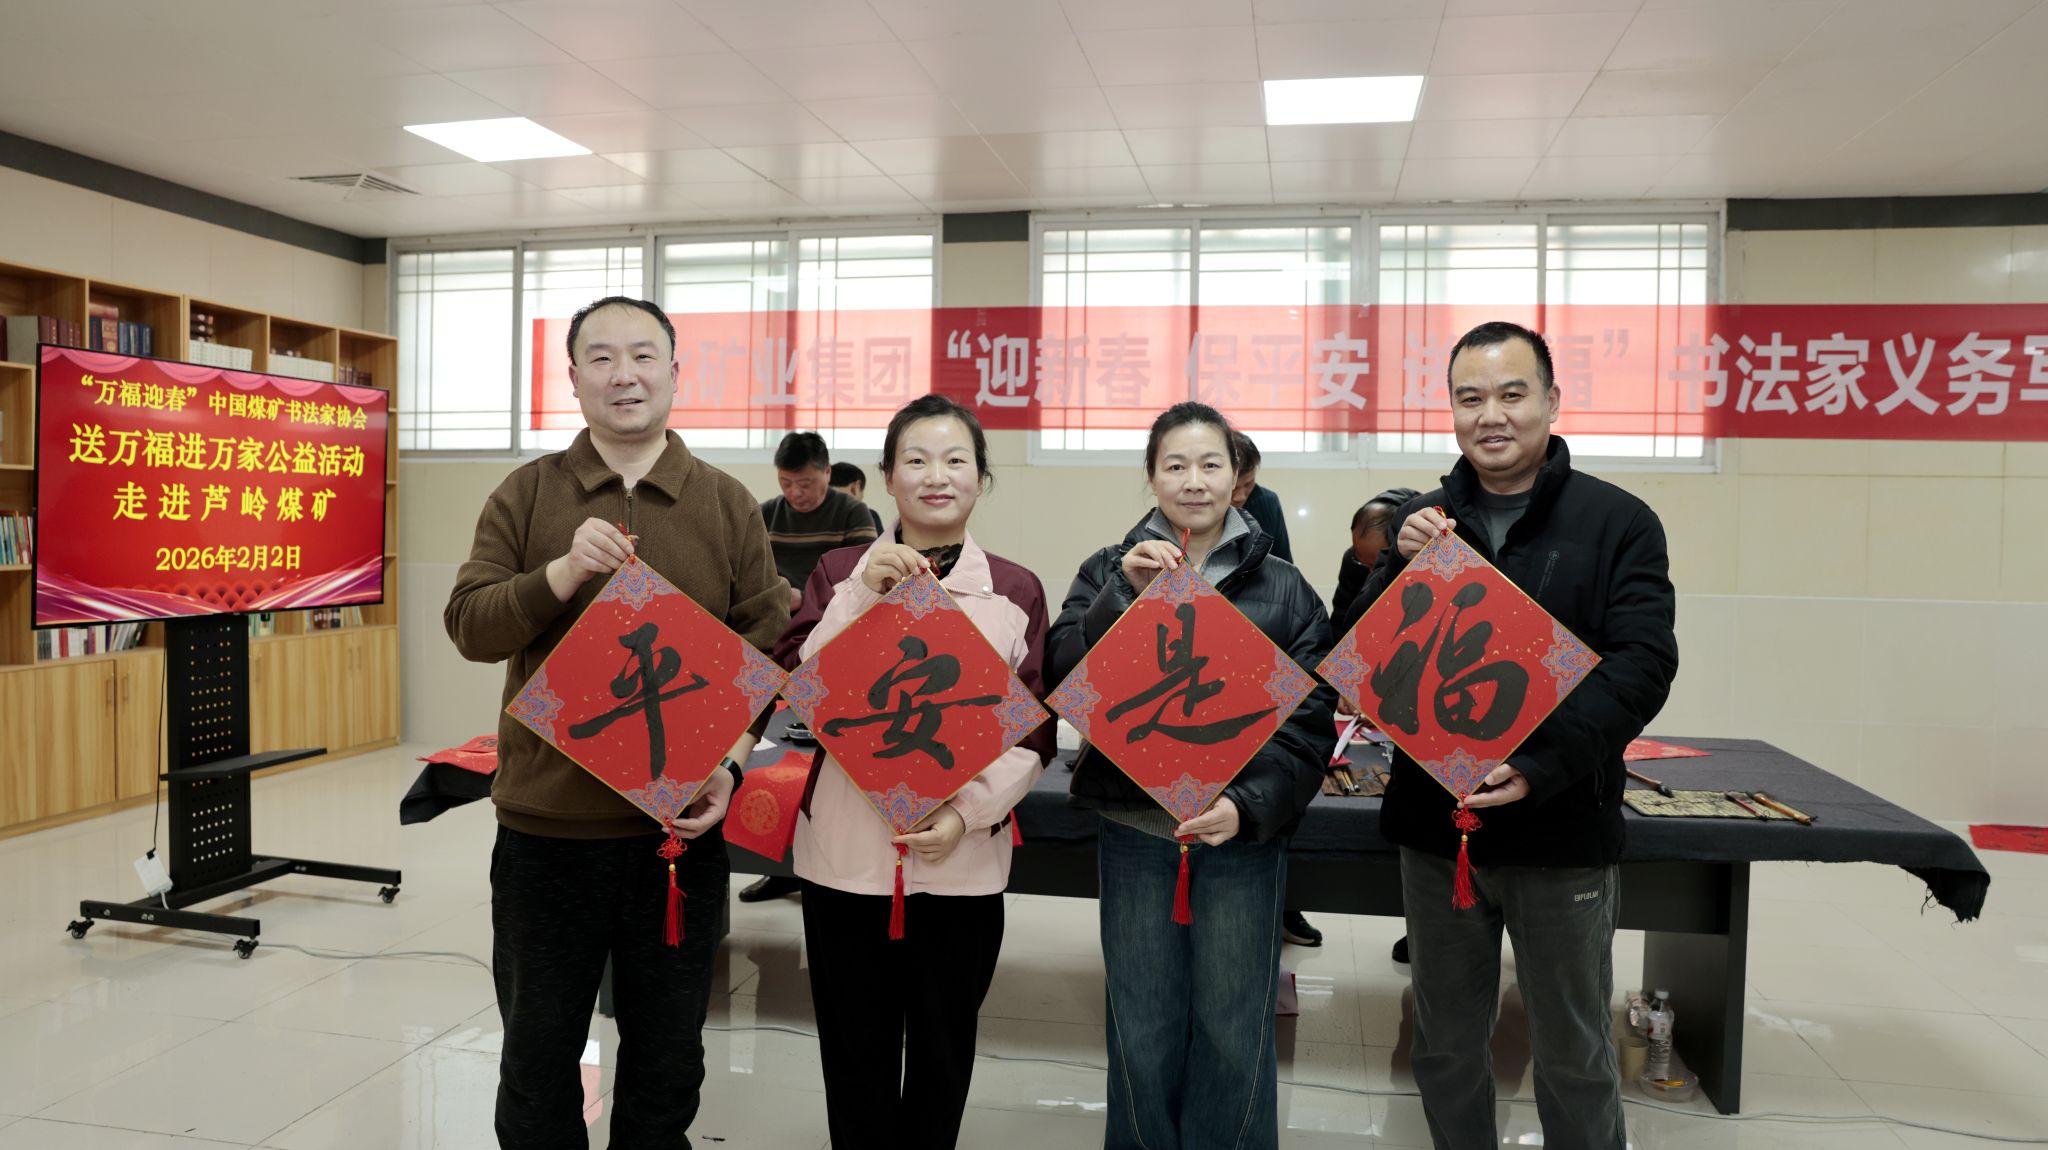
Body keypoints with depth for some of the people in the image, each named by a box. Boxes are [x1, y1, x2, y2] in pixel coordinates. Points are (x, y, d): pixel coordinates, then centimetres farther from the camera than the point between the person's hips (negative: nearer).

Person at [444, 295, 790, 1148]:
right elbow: (469, 627, -5)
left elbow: (765, 650, 2)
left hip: (681, 827, 0)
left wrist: (730, 764, -11)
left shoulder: (728, 504, 1)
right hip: (546, 824, 0)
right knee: (537, 1055, 17)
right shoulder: (527, 494, 1)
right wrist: (562, 574, -22)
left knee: (666, 1063, 15)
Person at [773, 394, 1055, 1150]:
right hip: (847, 855, 0)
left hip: (963, 861, 0)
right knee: (856, 1057, 12)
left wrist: (967, 812, -15)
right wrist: (862, 591, -17)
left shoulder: (1017, 591, 1)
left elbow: (1035, 732, 0)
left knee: (941, 1055, 13)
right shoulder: (840, 571, 3)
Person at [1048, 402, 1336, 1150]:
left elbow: (1309, 722, -1)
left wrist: (1250, 805, -15)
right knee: (1142, 1034, 10)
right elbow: (1061, 681, -7)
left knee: (1234, 1034, 8)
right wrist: (1126, 595, -17)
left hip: (1245, 835, 0)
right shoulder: (1110, 572, 5)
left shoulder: (1282, 587, 3)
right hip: (1135, 831, 1)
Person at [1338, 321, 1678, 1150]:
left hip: (1562, 831, -3)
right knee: (1445, 1047, 17)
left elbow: (1641, 665, -13)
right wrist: (1402, 568, -16)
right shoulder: (1422, 523, 6)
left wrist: (1541, 765, -26)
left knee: (1573, 1056, 13)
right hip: (1434, 827, 3)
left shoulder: (1618, 523, -4)